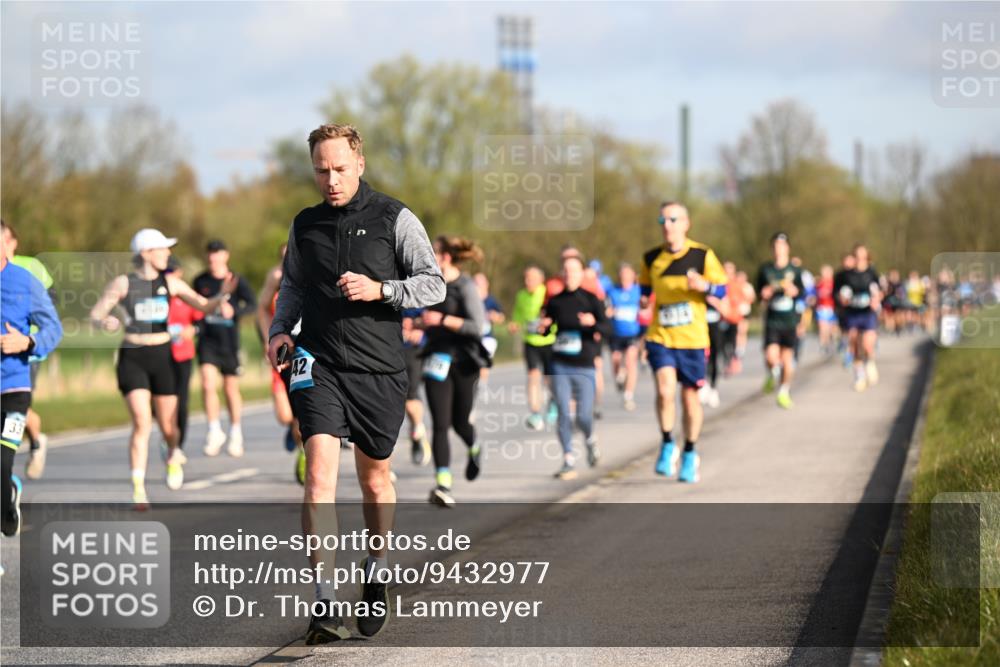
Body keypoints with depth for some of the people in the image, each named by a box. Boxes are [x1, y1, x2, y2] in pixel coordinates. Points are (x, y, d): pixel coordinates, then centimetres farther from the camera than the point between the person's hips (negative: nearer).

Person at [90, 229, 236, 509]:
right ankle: (138, 488, -12)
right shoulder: (123, 283, -2)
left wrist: (222, 295, -13)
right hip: (133, 358, -3)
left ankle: (173, 456, 42)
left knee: (167, 426, 6)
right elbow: (96, 314, -2)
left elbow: (204, 306, 8)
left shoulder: (170, 283, 6)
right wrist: (105, 323, -25)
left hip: (162, 356, 3)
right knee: (141, 423, -16)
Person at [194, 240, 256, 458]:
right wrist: (195, 325, 5)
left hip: (229, 341, -1)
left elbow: (253, 304, -14)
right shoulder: (200, 281, 5)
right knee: (208, 384, -17)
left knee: (231, 389, 8)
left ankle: (235, 434, 26)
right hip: (207, 339, 1)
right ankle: (214, 431, -5)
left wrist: (234, 311, -31)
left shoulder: (237, 280, -3)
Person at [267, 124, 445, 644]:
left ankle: (376, 572, 37)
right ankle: (325, 604, -16)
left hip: (378, 367, -1)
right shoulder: (305, 225, 11)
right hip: (318, 365, 1)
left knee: (374, 478, 12)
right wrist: (279, 330, 7)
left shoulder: (394, 219, 0)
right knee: (319, 474, -14)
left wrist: (380, 290, -17)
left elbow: (433, 285, -1)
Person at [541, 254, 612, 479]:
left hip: (584, 367, -2)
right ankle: (568, 461, 2)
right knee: (563, 413, -4)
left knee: (584, 416, -6)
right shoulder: (555, 302, 7)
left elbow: (607, 328, -11)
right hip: (560, 366, 2)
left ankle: (590, 439, 27)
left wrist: (594, 324, -32)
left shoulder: (591, 300, -1)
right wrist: (543, 327, -8)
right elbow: (547, 329, 16)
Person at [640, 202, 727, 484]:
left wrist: (704, 285, -20)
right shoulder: (651, 259, 4)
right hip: (660, 337, 1)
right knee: (665, 389, -20)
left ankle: (690, 454, 27)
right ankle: (668, 445, 0)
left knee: (690, 397, 7)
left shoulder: (702, 255, -3)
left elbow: (722, 289, 0)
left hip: (692, 339, 0)